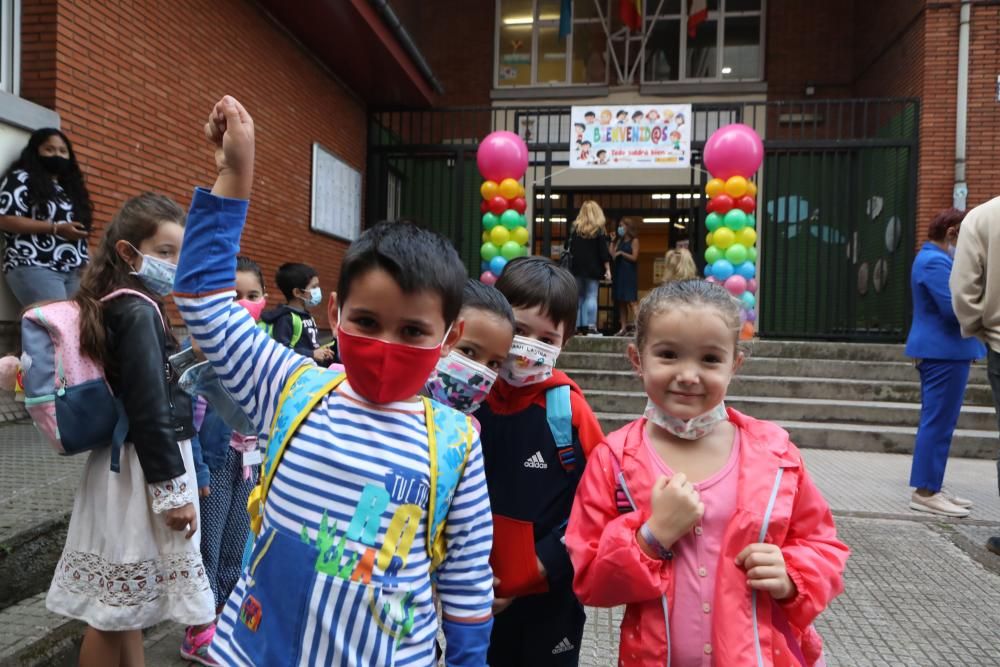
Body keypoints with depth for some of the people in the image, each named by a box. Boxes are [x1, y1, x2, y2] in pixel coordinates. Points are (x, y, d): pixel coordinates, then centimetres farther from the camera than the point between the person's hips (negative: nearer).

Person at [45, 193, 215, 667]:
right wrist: (172, 490, -17)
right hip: (144, 470, -9)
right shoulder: (140, 312, -17)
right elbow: (149, 411, -21)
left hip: (134, 464, 9)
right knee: (113, 613, 5)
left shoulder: (117, 307, 11)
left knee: (123, 606, 19)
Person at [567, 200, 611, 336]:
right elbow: (603, 251, -4)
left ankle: (578, 326, 5)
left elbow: (569, 248, 6)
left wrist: (571, 266, 12)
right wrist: (607, 269, -2)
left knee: (578, 297, 7)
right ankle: (591, 326, -9)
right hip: (593, 269, -3)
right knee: (591, 296, -2)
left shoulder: (574, 227, 7)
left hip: (577, 268, 3)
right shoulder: (599, 229, -1)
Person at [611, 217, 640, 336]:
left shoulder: (634, 240, -2)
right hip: (619, 272, 7)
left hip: (629, 273, -7)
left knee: (630, 300, -13)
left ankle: (635, 325, -15)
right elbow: (612, 255, 7)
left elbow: (634, 257, -9)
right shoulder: (619, 240, 16)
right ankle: (624, 327, 7)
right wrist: (613, 242, 6)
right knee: (620, 301, 5)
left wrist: (621, 253, -9)